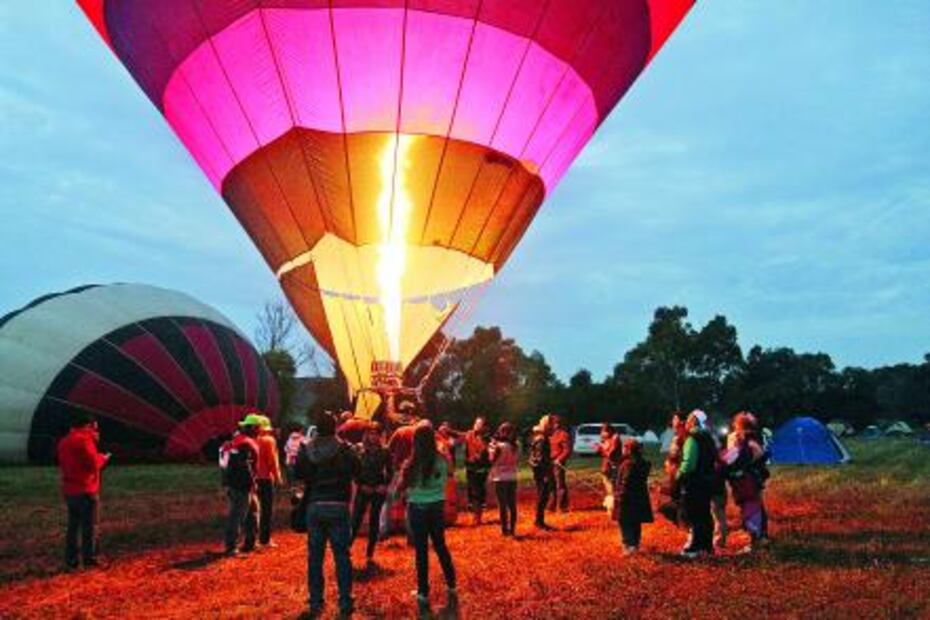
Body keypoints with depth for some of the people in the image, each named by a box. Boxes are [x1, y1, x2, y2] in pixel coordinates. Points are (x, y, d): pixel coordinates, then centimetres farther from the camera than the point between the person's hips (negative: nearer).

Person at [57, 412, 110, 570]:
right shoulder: (84, 440, -15)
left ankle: (71, 560, 14)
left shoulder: (64, 442, 12)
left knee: (73, 526, 12)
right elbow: (94, 464, -20)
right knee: (89, 526, -1)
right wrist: (103, 458, 3)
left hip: (69, 490, 8)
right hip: (86, 491, -8)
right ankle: (89, 559, 2)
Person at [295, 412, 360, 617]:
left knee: (314, 556, 11)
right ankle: (345, 603, 7)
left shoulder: (306, 450, -2)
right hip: (338, 507, -2)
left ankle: (315, 603, 15)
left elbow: (298, 474, 3)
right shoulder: (344, 450, -9)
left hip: (314, 506, 2)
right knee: (342, 556, 6)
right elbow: (356, 471, -7)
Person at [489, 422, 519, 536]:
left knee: (503, 506, 0)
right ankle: (512, 529, 15)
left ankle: (505, 529, 2)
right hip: (512, 478, 6)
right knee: (512, 505, 11)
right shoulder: (515, 447, 3)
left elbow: (492, 459, -10)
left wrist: (492, 445, -4)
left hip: (501, 479, -6)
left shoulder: (500, 446, -15)